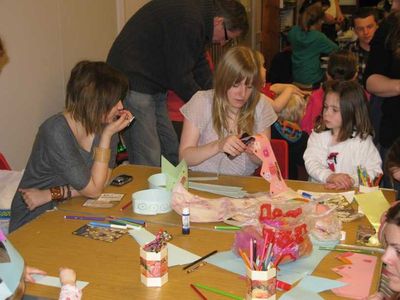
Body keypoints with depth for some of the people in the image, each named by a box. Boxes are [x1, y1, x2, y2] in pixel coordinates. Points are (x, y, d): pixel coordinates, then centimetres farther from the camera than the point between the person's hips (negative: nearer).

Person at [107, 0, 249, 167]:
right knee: (149, 164, -10)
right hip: (133, 83, -10)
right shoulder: (187, 21, -23)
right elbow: (180, 78, -20)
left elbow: (200, 68, 16)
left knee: (171, 154, 12)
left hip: (154, 84, 10)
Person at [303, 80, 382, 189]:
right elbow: (310, 162, -4)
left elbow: (375, 171, -4)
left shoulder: (362, 140, -1)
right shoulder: (318, 134, 6)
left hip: (350, 193, -1)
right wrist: (329, 176, -22)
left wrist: (352, 180, -21)